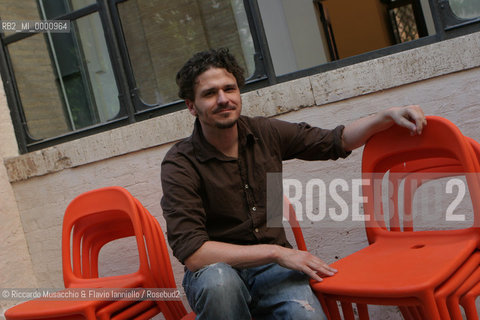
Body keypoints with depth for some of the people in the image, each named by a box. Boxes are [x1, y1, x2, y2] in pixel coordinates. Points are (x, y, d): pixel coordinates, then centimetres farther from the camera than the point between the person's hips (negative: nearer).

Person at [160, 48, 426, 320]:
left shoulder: (266, 133, 1)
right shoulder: (180, 164, -12)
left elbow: (335, 141, 13)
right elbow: (192, 252, -20)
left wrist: (389, 115, -2)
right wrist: (276, 253, -21)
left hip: (272, 267, 2)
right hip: (217, 271, -1)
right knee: (219, 281, -38)